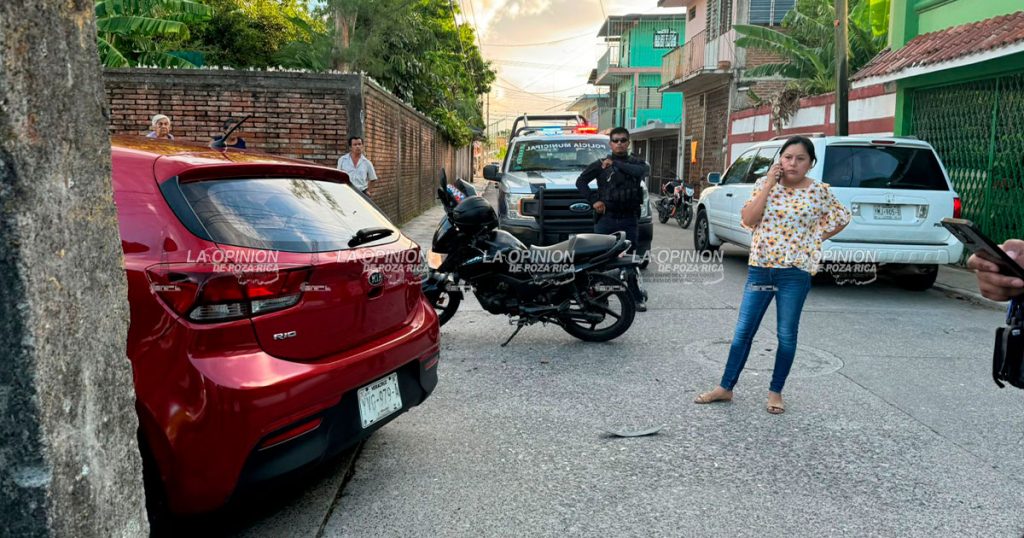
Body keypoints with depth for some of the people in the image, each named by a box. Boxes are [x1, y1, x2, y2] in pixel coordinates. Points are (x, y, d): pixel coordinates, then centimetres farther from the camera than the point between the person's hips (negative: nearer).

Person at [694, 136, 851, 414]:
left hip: (795, 272, -2)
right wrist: (768, 185, -12)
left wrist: (814, 238, 2)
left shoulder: (820, 191, -2)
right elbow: (747, 220, -9)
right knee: (743, 331, 6)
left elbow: (841, 219, 11)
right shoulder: (764, 184, 2)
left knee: (786, 335, 7)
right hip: (760, 267, 2)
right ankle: (725, 387, 15)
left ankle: (775, 391, 22)